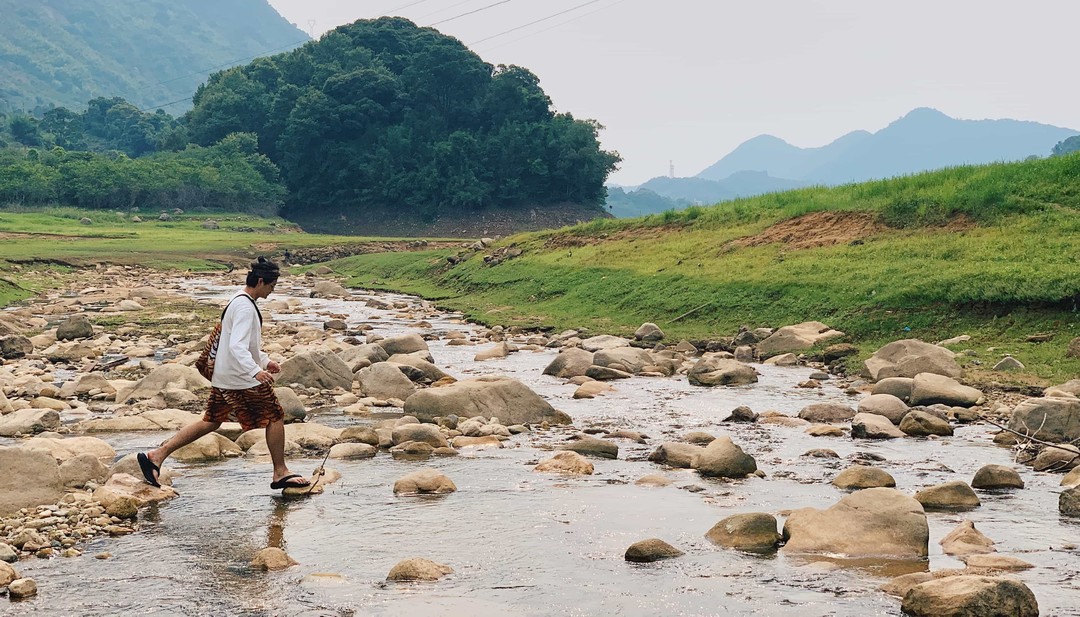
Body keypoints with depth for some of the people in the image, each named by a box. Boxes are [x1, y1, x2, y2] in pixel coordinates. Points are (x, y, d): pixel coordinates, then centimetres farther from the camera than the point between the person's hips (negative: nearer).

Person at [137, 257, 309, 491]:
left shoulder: (239, 301, 13)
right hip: (242, 379, -10)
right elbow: (237, 347, -30)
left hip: (223, 376, 10)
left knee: (211, 421, 12)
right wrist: (256, 371, -40)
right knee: (275, 417, 2)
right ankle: (280, 473, 11)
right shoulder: (245, 307, -19)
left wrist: (265, 360, 27)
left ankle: (157, 455, 9)